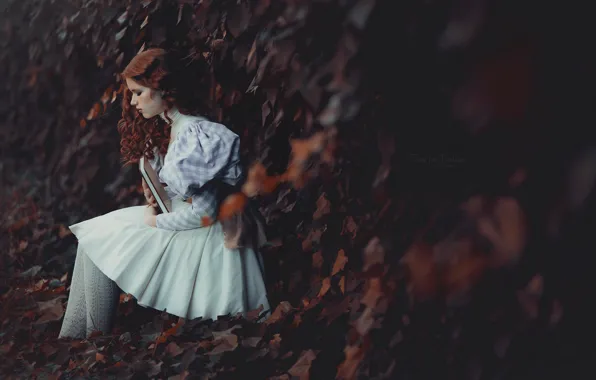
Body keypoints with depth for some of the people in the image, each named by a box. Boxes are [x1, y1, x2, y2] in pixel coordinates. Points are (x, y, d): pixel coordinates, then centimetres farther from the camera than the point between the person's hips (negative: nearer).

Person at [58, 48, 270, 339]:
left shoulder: (195, 135, -22)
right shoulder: (168, 129, 8)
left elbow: (203, 212, -23)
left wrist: (155, 221, -11)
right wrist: (156, 197, -2)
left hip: (200, 238, -9)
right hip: (177, 223, 9)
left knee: (98, 242, -6)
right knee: (93, 237, 4)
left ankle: (94, 338, 8)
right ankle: (74, 337, 7)